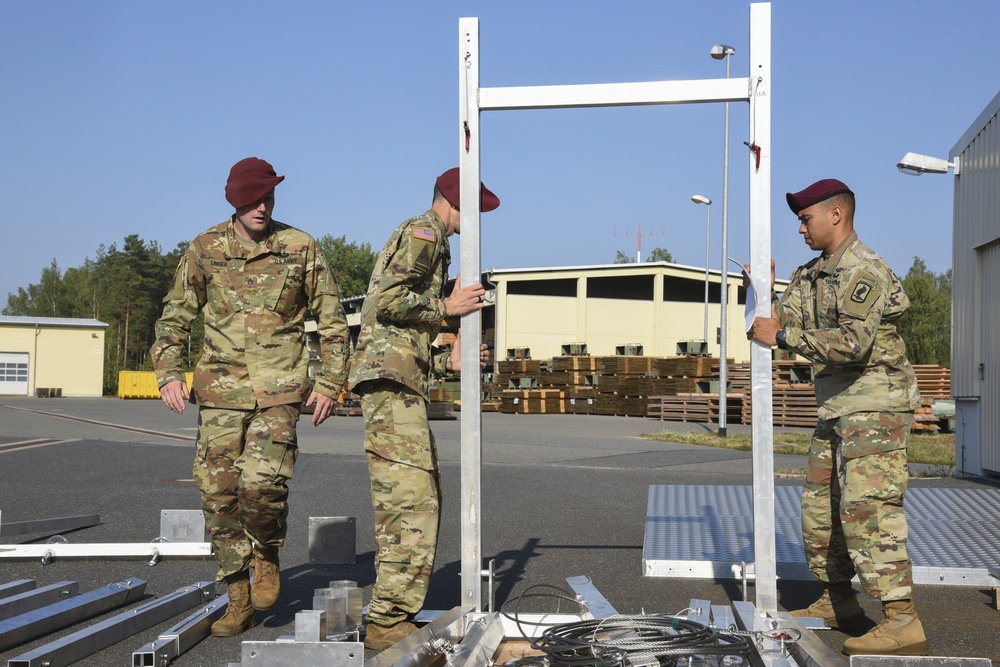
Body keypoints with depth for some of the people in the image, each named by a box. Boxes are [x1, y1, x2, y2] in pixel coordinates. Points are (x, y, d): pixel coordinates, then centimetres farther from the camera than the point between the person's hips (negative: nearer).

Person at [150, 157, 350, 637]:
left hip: (279, 389, -2)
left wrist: (330, 383, 0)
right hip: (220, 389, 2)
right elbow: (175, 317, 11)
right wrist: (168, 373, -2)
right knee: (218, 493, 0)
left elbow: (332, 321, 7)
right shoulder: (205, 250, 4)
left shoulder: (301, 249, 1)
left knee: (262, 482, -20)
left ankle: (267, 555, 12)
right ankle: (239, 601, 14)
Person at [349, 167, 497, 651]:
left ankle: (394, 614, 16)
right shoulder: (421, 233, -3)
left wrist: (447, 360, 16)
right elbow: (386, 299, -18)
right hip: (390, 379, -11)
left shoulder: (432, 246, 29)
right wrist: (446, 308, -9)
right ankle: (387, 622, -10)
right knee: (409, 500, -13)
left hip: (403, 384, 11)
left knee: (424, 498, 11)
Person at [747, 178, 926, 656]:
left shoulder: (864, 272, -15)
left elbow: (852, 344, -26)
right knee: (820, 505, 13)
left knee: (866, 506, -17)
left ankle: (902, 622, -17)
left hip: (875, 405, -10)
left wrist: (782, 336, -20)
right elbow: (781, 323, 11)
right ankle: (837, 603, 25)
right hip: (836, 407, 10)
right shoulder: (809, 275, 15)